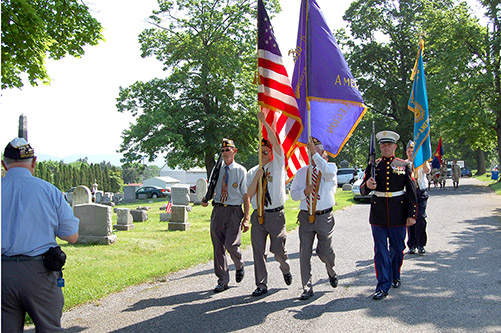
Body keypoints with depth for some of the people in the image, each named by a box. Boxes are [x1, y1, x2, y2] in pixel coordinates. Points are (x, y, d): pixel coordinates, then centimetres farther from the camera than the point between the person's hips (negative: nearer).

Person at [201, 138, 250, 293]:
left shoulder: (241, 171, 0)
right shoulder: (218, 170, 10)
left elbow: (246, 195, -1)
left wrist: (246, 218, -6)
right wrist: (206, 200, -3)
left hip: (234, 211, -4)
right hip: (218, 210, 4)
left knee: (231, 244, -13)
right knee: (218, 246, 5)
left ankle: (239, 266, 22)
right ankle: (223, 281, 18)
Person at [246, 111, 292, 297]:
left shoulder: (277, 164, 3)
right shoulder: (252, 172, 11)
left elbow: (276, 142, -11)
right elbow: (249, 194, 1)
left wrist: (264, 122, -17)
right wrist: (257, 177, -11)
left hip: (276, 214, -3)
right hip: (258, 215, 3)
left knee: (278, 250, 1)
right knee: (258, 250, 3)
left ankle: (286, 270, 34)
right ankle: (261, 285, 13)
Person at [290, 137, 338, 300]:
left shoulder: (331, 167, 2)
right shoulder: (301, 172, 12)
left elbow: (328, 172, -24)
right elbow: (293, 194, 9)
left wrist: (315, 154, -28)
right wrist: (304, 192, -12)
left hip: (324, 217, -3)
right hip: (306, 217, 3)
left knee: (326, 252, 2)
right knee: (304, 253, 2)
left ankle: (331, 272, 38)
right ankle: (307, 288, 13)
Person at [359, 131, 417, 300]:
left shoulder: (404, 165, 4)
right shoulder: (373, 165, 6)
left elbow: (411, 192, 3)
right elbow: (362, 190, 4)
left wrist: (411, 214, -2)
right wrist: (367, 185, -20)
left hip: (398, 214, 0)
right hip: (378, 214, 0)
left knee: (397, 248, 11)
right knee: (381, 250, -2)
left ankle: (395, 277, 35)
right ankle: (383, 286, 0)